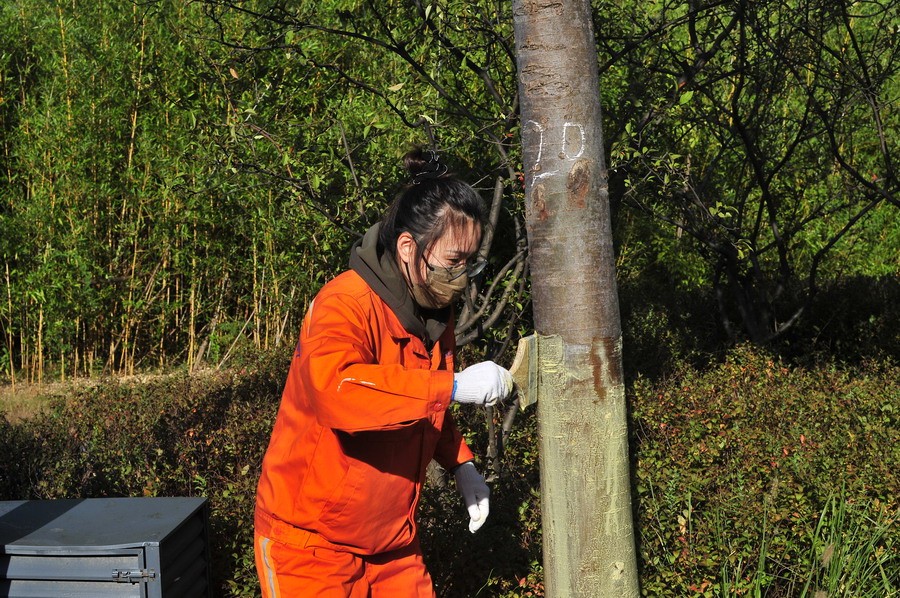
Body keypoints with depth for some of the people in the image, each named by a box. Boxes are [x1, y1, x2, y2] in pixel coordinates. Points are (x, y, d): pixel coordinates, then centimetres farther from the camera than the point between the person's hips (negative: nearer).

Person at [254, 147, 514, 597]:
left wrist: (461, 464, 6)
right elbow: (335, 390, -43)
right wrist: (454, 386, -41)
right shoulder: (345, 304, -22)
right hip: (314, 544, -7)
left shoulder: (435, 309, 5)